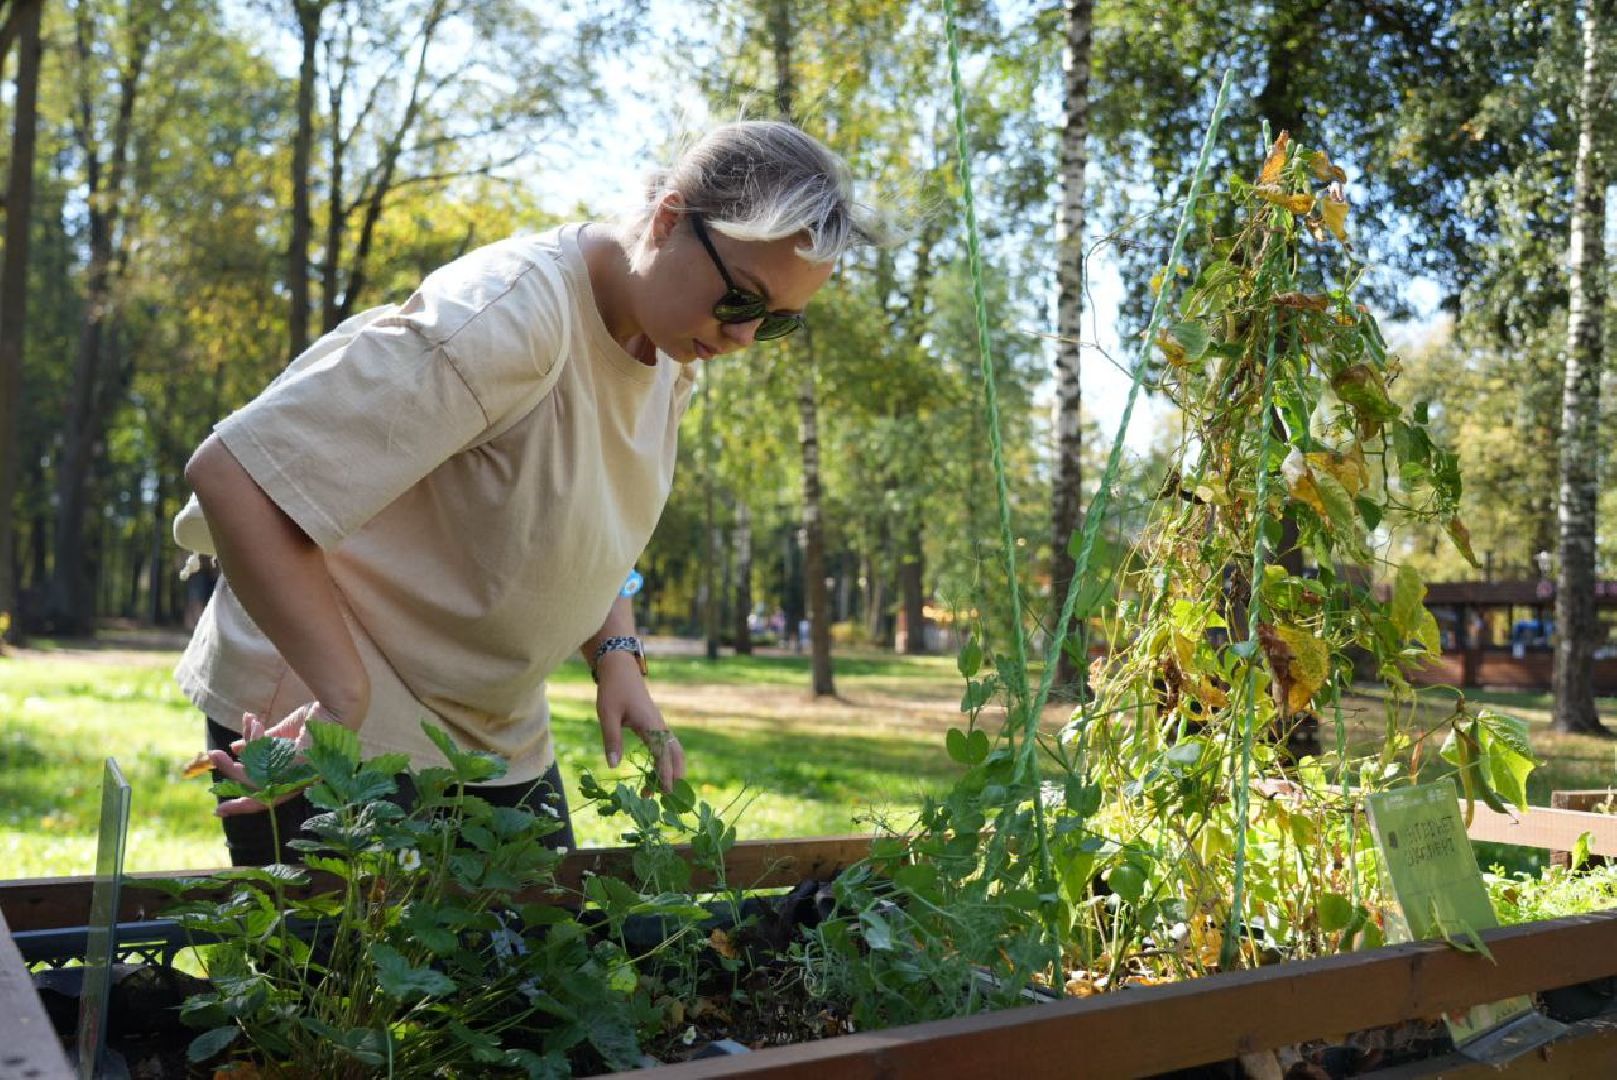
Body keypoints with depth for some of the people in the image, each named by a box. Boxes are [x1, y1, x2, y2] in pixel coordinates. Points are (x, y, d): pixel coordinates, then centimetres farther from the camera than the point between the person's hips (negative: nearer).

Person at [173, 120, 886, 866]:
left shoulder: (674, 353, -1)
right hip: (336, 734, -7)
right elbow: (233, 472, -30)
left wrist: (616, 656, -2)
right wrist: (344, 697, -29)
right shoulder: (508, 319, -28)